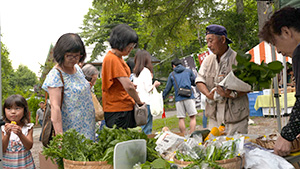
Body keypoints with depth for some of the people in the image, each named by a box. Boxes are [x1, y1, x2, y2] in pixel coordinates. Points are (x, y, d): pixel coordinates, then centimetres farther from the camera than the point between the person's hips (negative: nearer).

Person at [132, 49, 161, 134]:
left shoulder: (135, 72, 14)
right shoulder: (146, 71, -8)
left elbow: (135, 87, 14)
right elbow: (148, 88, -12)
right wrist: (155, 85, 8)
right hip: (146, 102, -7)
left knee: (141, 127, 11)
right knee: (147, 129, -5)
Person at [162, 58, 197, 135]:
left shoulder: (172, 74, 14)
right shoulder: (188, 71, 12)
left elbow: (167, 89, 14)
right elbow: (194, 81, 23)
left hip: (178, 98, 1)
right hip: (189, 96, -1)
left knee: (181, 118, 3)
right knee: (192, 117, 1)